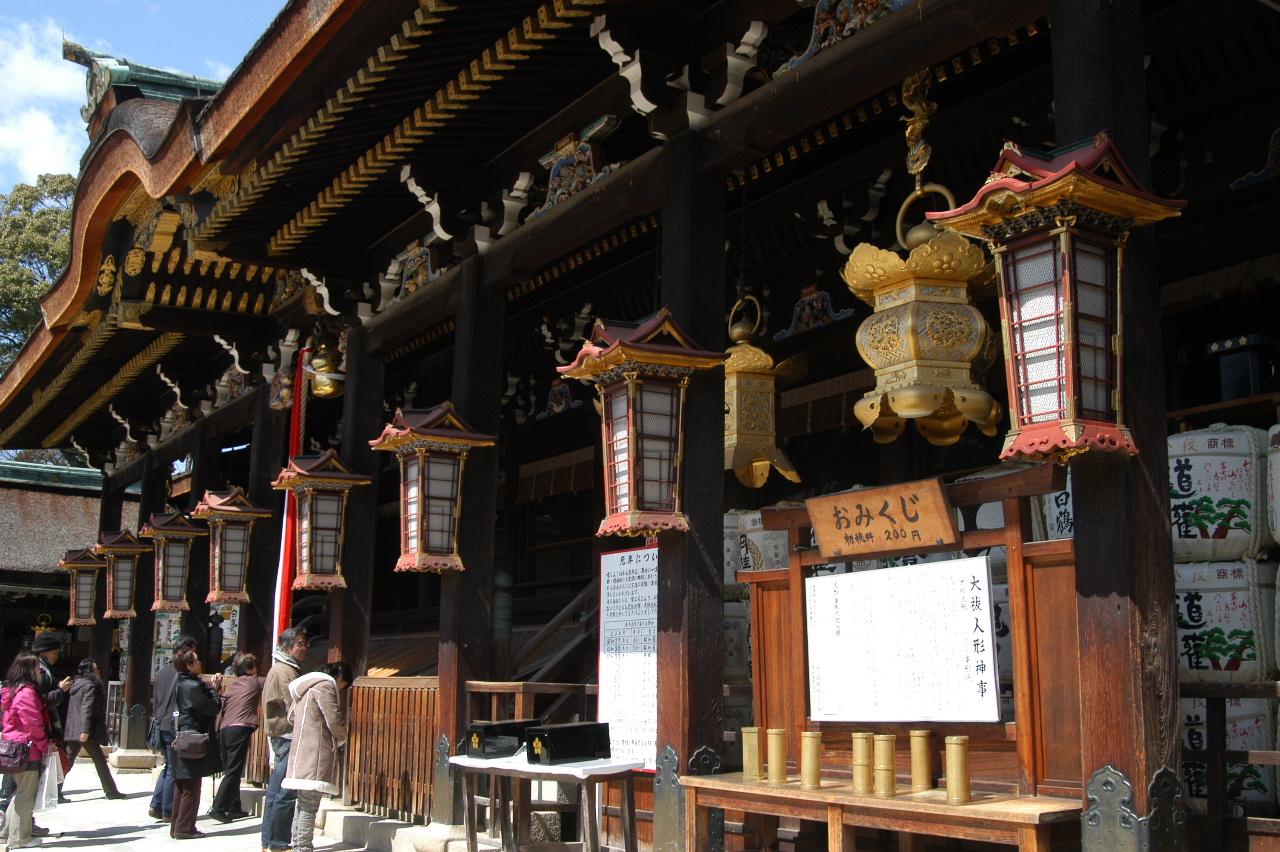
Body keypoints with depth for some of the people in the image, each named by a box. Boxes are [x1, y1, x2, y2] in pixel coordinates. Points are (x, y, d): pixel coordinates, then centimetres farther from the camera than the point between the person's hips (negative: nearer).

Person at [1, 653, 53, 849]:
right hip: (28, 751, -10)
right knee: (26, 795, -2)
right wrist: (45, 745, -7)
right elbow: (34, 724, -19)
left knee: (20, 792, 19)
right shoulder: (27, 692, -17)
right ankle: (19, 838, 3)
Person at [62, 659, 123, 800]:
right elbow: (87, 709, -20)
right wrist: (85, 730, -26)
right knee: (100, 761, 0)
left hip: (72, 731, 8)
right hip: (85, 732, -8)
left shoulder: (75, 684, 16)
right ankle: (110, 790, 5)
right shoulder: (90, 686, -11)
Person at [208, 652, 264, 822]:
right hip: (240, 730, -7)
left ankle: (234, 808, 16)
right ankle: (218, 808, -14)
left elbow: (221, 710, 16)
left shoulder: (231, 686, 21)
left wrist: (218, 731, 18)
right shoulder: (255, 682, 7)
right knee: (233, 772, -7)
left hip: (224, 730, 7)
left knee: (230, 771, 13)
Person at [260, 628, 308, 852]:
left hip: (282, 738, 11)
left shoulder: (288, 669, 19)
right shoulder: (285, 671, -12)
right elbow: (293, 707, -17)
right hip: (288, 735, -11)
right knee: (286, 794, -8)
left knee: (276, 792, 14)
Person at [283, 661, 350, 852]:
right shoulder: (325, 686, -8)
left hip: (302, 755, 10)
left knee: (303, 804, 15)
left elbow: (292, 716, 27)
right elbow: (334, 720, -13)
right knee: (310, 805, -10)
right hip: (315, 757, -10)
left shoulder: (308, 687, 22)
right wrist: (341, 739, 6)